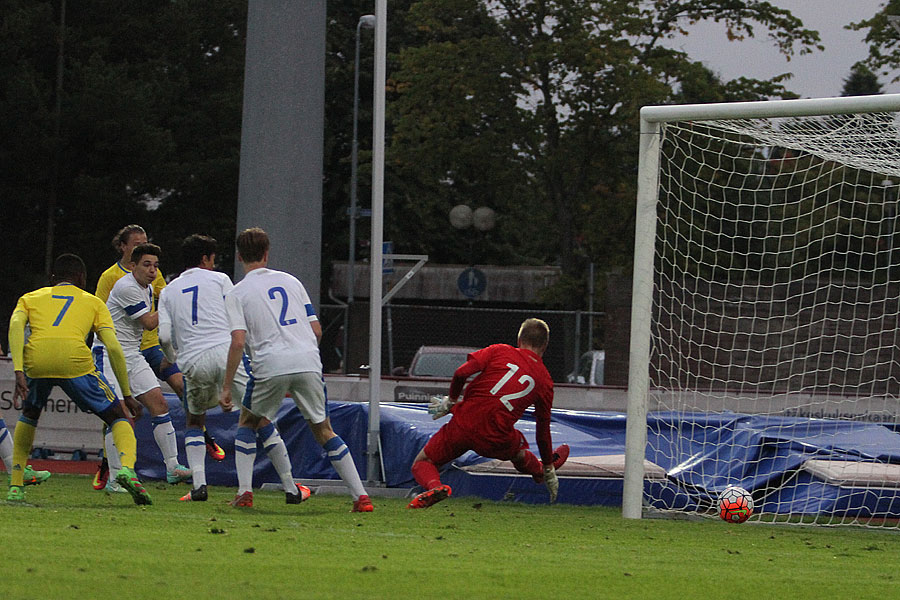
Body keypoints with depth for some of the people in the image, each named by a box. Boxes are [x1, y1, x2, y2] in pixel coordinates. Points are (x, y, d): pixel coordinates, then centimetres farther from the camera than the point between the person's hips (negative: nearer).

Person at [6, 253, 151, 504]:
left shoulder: (30, 298, 30)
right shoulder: (93, 302, 27)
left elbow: (16, 325, 6)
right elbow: (113, 348, 14)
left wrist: (19, 371, -4)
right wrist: (127, 394, 20)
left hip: (35, 360, 2)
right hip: (75, 361, -2)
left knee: (29, 416, 33)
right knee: (119, 417, 14)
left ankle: (15, 487, 27)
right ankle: (127, 467, -16)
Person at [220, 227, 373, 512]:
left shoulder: (236, 294, 7)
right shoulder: (290, 281, 18)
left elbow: (238, 342, -6)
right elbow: (317, 330, 15)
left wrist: (227, 387, -2)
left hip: (270, 366, -3)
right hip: (308, 361, 3)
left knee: (247, 424, 21)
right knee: (323, 431, 12)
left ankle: (244, 491, 8)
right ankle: (361, 496, 4)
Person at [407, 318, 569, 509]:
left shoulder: (500, 351, 5)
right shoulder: (545, 381, 9)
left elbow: (461, 373, -9)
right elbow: (543, 430, 14)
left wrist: (451, 400, 9)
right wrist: (549, 469, 24)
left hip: (463, 425, -2)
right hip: (496, 441, 2)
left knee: (422, 463, 12)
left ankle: (434, 486, -18)